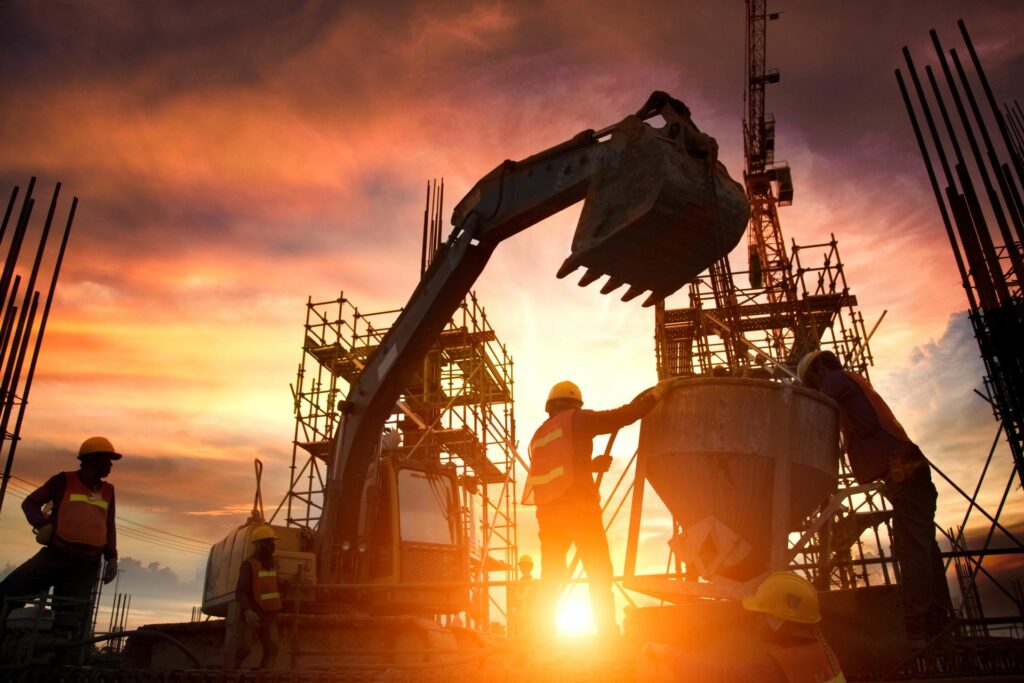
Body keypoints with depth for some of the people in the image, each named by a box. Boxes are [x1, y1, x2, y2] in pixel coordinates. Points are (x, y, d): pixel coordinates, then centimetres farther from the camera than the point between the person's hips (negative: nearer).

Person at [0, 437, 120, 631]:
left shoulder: (108, 491, 14)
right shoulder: (64, 481, 3)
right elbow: (30, 503, 8)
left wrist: (111, 557, 8)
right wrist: (43, 524, -11)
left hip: (86, 567, 2)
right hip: (54, 556, -2)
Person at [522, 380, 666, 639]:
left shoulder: (538, 436, 21)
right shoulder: (576, 419, 3)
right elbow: (622, 416, -2)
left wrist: (591, 464, 29)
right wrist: (654, 395, 10)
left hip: (548, 512, 6)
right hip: (578, 508, -6)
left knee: (550, 578, 12)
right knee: (600, 574, 1)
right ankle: (608, 632, -5)